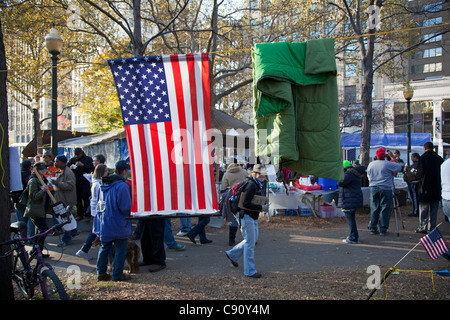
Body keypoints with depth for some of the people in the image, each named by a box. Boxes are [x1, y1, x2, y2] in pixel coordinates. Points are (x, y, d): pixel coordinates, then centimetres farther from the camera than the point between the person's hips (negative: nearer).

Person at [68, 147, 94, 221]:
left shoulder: (88, 159, 1)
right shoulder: (72, 160, 13)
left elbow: (91, 169, -10)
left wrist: (83, 165, -22)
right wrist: (70, 168, -8)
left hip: (84, 182, -4)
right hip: (75, 182, 4)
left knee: (86, 199, -10)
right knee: (78, 199, 8)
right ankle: (79, 214, 15)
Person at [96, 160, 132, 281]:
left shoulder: (104, 184, 6)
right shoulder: (122, 186, -19)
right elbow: (125, 207, -20)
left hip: (104, 223, 7)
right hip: (119, 224, -7)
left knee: (104, 247, 16)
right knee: (120, 249, 4)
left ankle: (101, 273, 22)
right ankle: (117, 274, 10)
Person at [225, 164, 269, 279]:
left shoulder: (262, 184, 10)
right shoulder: (251, 185, -20)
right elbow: (246, 204, -26)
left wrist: (264, 206, 7)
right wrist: (261, 208, -22)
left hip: (254, 217, 10)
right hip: (246, 216, -10)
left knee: (253, 240, 19)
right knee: (250, 243, -3)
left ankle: (232, 254, 36)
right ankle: (249, 271, 8)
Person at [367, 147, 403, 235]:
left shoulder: (370, 164, 6)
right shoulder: (389, 164, -9)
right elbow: (399, 167, 5)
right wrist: (401, 164, 26)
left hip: (373, 188, 5)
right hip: (386, 189, -4)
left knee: (374, 209, 9)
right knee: (385, 209, 2)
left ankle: (373, 228, 11)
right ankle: (383, 229, 4)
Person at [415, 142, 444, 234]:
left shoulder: (423, 157, -11)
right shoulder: (439, 158, 2)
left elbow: (420, 172, -15)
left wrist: (418, 175, 6)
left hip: (425, 187, -4)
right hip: (437, 187, 4)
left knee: (423, 208, 2)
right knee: (434, 209, 10)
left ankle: (422, 227, 1)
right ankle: (432, 228, 14)